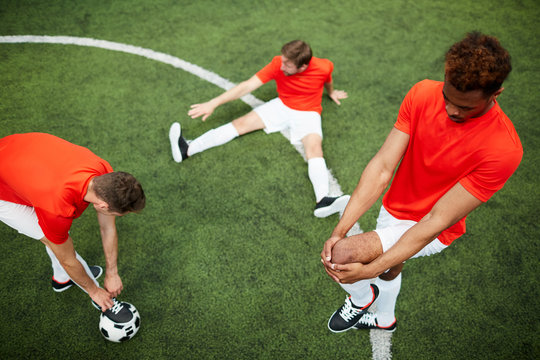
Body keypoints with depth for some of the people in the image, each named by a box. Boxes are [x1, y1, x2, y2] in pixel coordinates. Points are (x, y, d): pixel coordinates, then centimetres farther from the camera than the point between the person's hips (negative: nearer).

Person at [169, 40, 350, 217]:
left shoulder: (324, 67, -22)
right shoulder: (278, 64, -20)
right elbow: (248, 85, -20)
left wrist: (331, 92, 28)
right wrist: (213, 103, -23)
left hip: (307, 113, -2)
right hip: (281, 105, 2)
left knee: (314, 148, -31)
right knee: (241, 123, -13)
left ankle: (322, 201, -52)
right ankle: (187, 150, -21)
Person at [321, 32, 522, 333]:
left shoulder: (503, 149, -31)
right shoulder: (423, 94, -18)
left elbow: (437, 221, -29)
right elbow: (382, 167, -22)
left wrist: (369, 269, -32)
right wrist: (339, 231, -29)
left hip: (429, 231, -5)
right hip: (395, 207, 5)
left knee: (343, 254, -21)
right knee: (391, 268, 29)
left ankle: (363, 296, 16)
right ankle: (384, 320, 63)